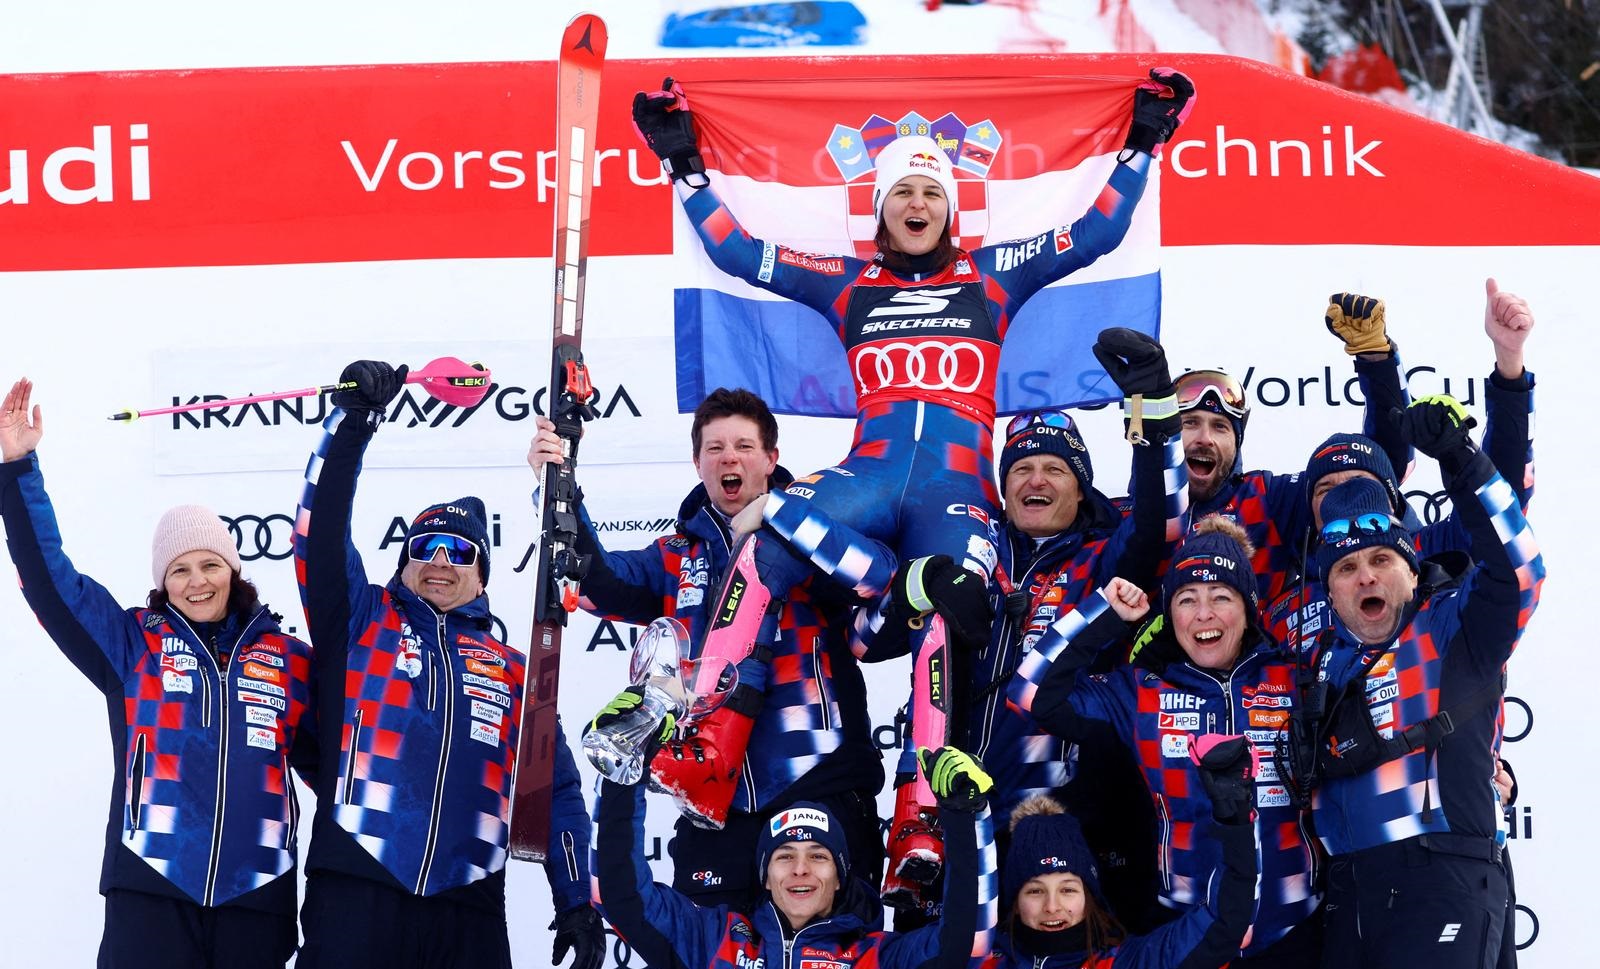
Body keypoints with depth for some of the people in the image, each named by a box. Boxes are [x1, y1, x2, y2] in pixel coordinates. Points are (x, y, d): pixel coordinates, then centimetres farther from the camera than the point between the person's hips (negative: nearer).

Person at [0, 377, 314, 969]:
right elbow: (48, 576, 3)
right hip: (151, 891, -1)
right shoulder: (132, 642, 10)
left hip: (257, 895, 2)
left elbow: (326, 761, 19)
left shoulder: (289, 660, 13)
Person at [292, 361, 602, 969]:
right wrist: (352, 421, -11)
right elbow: (322, 531, 0)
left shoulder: (512, 669, 20)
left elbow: (557, 792, 18)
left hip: (468, 907, 2)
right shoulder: (361, 621, 15)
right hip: (356, 891, -2)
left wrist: (577, 903, 10)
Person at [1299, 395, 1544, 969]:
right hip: (1349, 888, 6)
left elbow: (1516, 568, -12)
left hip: (1444, 878, -6)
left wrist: (1461, 462, -19)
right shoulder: (1325, 659, 22)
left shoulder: (1452, 628, 5)